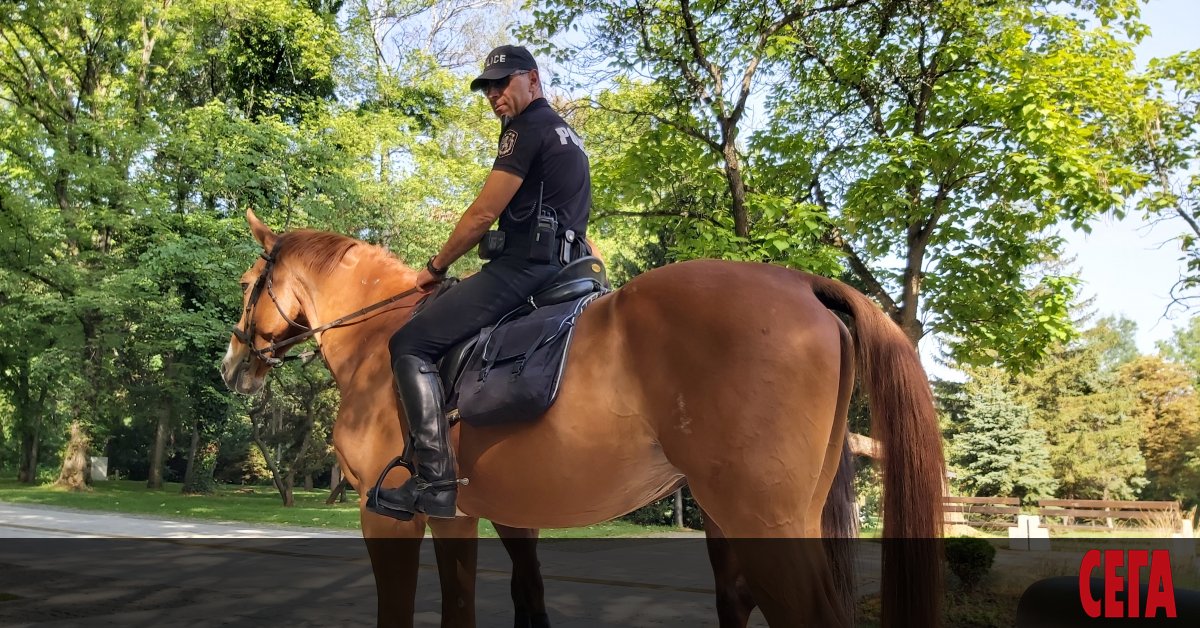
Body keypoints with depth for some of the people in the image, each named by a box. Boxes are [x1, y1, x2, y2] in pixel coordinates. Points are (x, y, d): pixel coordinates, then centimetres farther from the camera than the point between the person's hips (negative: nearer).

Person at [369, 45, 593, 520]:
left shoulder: (526, 128, -6)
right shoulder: (568, 136, 25)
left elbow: (483, 214, -10)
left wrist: (435, 268, 2)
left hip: (522, 266, -11)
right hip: (561, 265, 11)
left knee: (410, 344, -13)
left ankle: (436, 482, -21)